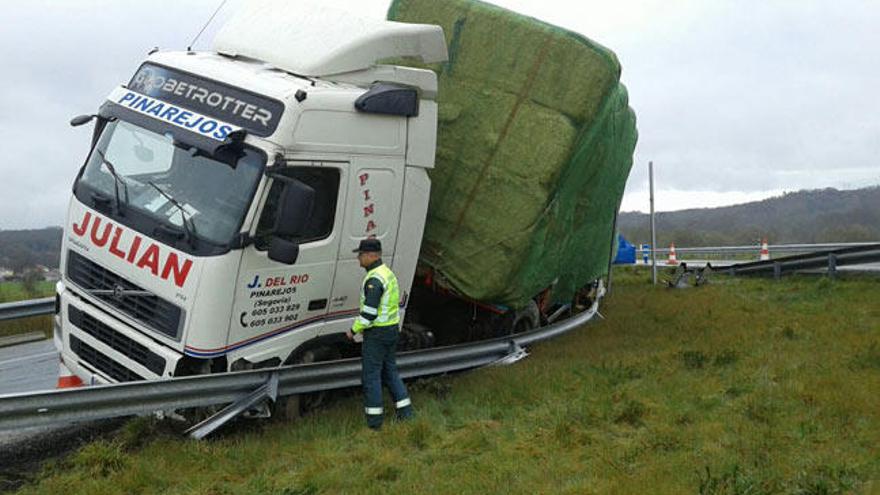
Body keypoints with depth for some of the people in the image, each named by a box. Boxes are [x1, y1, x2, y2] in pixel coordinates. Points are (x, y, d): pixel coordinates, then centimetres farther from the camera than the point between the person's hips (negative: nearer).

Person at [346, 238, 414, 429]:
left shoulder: (374, 279, -20)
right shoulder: (388, 273, 12)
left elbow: (369, 311, -24)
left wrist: (354, 330, -11)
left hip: (377, 333, -9)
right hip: (392, 329, 10)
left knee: (371, 374, 0)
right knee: (390, 371, 17)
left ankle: (374, 419, 5)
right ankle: (405, 411, 19)